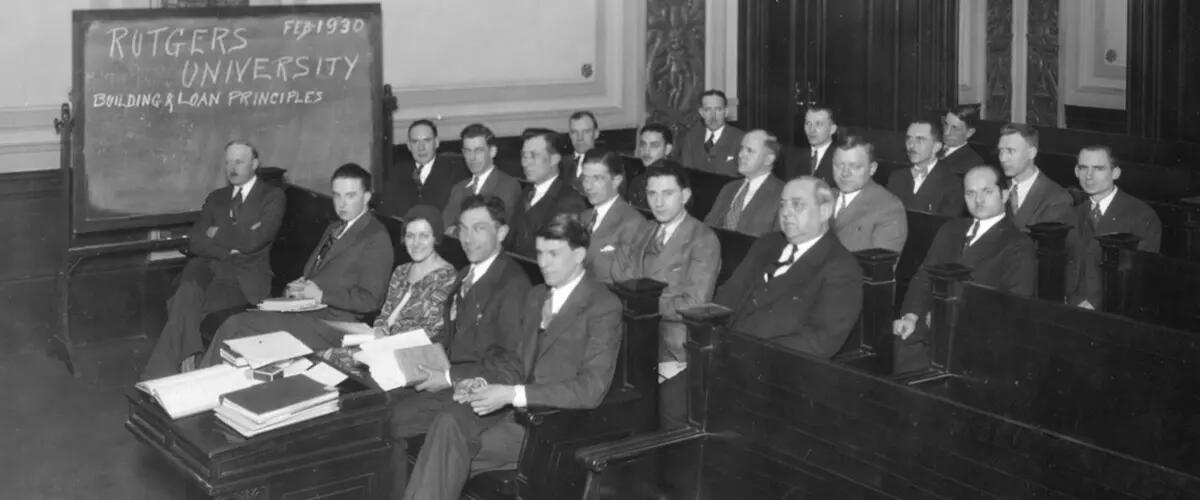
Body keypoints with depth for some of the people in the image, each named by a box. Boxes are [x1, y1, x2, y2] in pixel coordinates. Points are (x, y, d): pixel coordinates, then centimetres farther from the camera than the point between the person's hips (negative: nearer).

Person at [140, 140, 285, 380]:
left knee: (183, 306, -28)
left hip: (245, 277, -4)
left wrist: (218, 233, 4)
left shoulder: (272, 196, 6)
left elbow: (252, 242, -10)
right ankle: (188, 359, -32)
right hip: (208, 266, 4)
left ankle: (157, 376, -26)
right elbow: (194, 242, 8)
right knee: (188, 292, -33)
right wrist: (230, 248, -7)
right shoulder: (216, 198, 22)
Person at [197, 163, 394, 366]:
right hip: (305, 310, 8)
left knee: (236, 326, -18)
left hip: (330, 323, -8)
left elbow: (371, 300, -13)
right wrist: (298, 287, 4)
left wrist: (321, 294, -13)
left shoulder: (376, 239, -6)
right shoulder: (334, 228, 21)